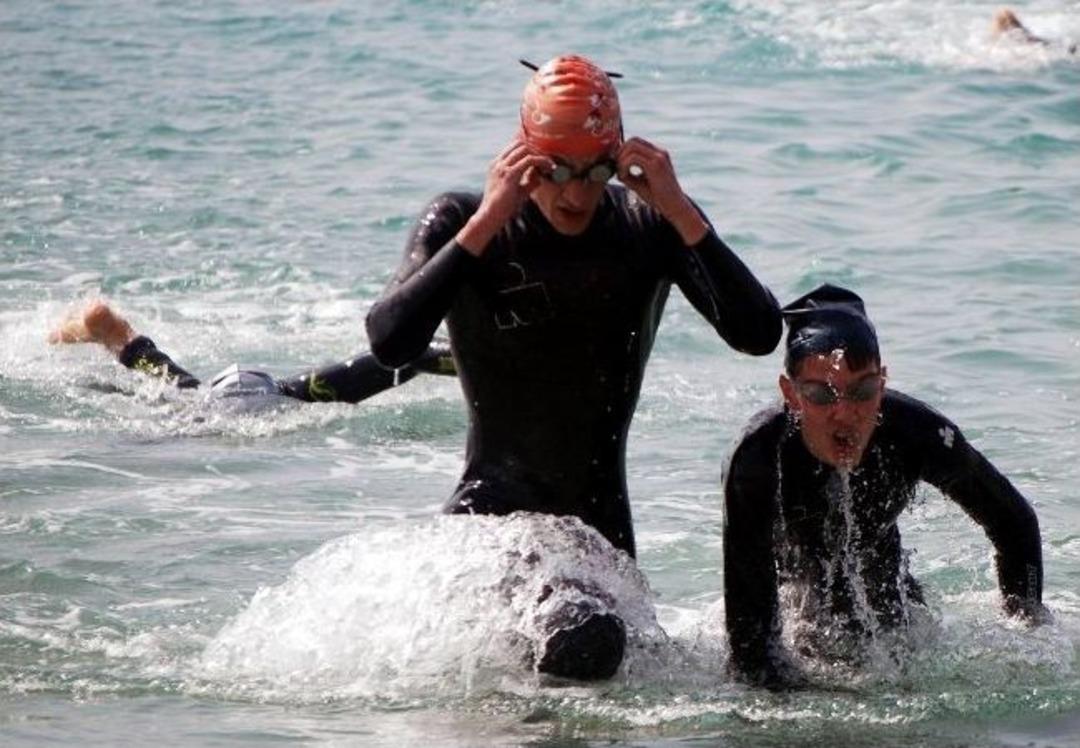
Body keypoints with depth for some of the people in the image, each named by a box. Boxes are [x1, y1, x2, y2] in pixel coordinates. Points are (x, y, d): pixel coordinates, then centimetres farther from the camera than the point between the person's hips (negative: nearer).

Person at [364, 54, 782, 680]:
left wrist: (680, 212, -24)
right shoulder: (461, 223, -9)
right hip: (495, 504, -3)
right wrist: (485, 225, -29)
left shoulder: (651, 228, -5)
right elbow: (390, 345, -26)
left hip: (601, 514, 4)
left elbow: (759, 335, -17)